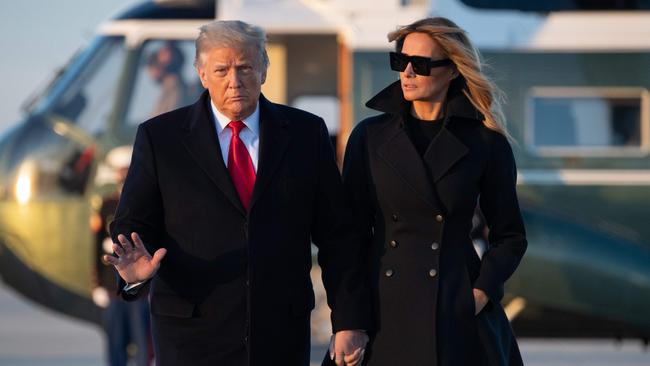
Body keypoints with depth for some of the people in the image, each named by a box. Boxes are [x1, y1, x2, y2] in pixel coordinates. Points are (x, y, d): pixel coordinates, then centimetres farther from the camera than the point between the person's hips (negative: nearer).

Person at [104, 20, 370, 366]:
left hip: (282, 334, 1)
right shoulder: (159, 137, 2)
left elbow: (337, 235, 6)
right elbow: (132, 224, 2)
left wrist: (350, 320, 1)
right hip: (193, 334, -1)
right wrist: (136, 268, -21)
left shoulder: (306, 133, 6)